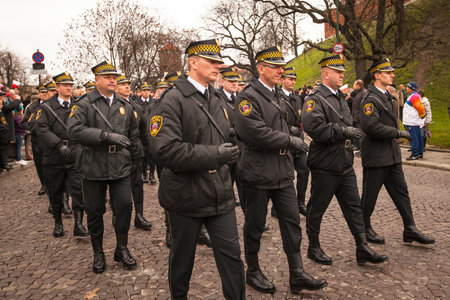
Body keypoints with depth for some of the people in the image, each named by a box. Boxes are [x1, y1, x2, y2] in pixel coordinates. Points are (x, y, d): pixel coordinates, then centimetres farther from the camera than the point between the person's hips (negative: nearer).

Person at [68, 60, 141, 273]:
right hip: (93, 168, -2)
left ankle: (122, 249, 21)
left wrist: (135, 158, 18)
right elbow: (74, 131, -20)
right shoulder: (84, 105, -4)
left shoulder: (125, 106, 9)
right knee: (94, 212, 8)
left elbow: (133, 136, 18)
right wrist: (107, 135, -26)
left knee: (125, 206, 1)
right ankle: (98, 253, 26)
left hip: (120, 168, 3)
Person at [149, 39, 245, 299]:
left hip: (221, 195, 5)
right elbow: (165, 150, -26)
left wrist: (230, 149, 6)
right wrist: (214, 154, -24)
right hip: (187, 197, -5)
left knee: (231, 254, 7)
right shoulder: (173, 100, -13)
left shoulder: (217, 99, 11)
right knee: (182, 257, 16)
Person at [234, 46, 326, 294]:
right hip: (258, 171, -8)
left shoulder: (277, 95, 14)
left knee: (291, 220, 8)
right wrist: (290, 140, -18)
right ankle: (253, 272, 27)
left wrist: (289, 145, 13)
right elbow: (255, 132, -25)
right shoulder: (249, 96, -14)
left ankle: (297, 274, 20)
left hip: (282, 170, 8)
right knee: (255, 224, 8)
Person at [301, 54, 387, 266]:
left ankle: (362, 249, 20)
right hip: (325, 166, -8)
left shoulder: (340, 97, 15)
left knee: (353, 205, 11)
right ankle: (314, 248, 23)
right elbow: (314, 127, -29)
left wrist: (351, 135, 14)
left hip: (345, 164, 8)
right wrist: (344, 131, -25)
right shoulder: (315, 100, -14)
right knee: (317, 209, 6)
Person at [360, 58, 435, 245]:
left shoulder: (386, 96, 14)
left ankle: (410, 230, 20)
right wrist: (399, 133, -21)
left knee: (401, 191, 12)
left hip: (391, 156, 9)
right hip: (375, 157, -9)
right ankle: (364, 228, 21)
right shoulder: (371, 100, -17)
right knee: (369, 195, 4)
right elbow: (371, 127, -28)